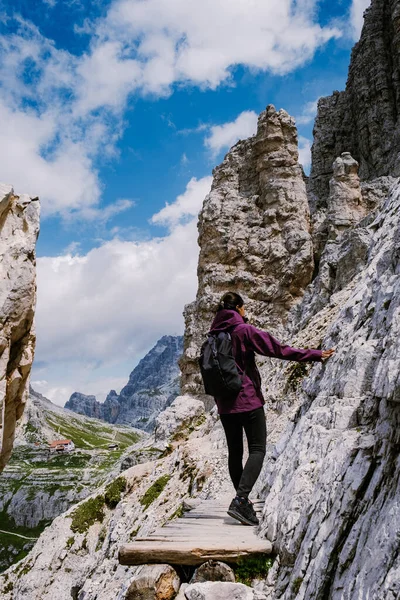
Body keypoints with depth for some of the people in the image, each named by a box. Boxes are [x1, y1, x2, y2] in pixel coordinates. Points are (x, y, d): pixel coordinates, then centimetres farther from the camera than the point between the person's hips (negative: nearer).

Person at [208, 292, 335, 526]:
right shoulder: (244, 330, -11)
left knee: (235, 452, 14)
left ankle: (242, 502, 24)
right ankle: (241, 500, -16)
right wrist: (314, 355, -8)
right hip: (248, 400, -6)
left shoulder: (213, 334, 9)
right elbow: (278, 348, -13)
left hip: (224, 403, 7)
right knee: (257, 450, -2)